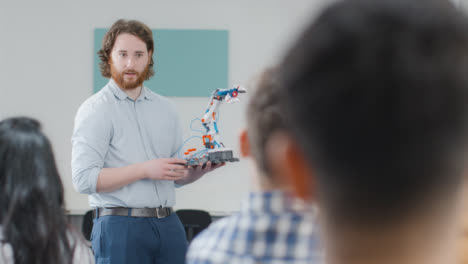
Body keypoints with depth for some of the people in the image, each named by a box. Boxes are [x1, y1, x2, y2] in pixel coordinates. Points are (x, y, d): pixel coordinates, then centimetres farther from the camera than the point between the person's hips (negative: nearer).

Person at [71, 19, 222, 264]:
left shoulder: (165, 109, 16)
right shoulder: (95, 110, -3)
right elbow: (84, 179, -15)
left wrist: (199, 169, 1)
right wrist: (145, 170, -17)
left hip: (168, 225, 5)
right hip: (120, 225, -5)